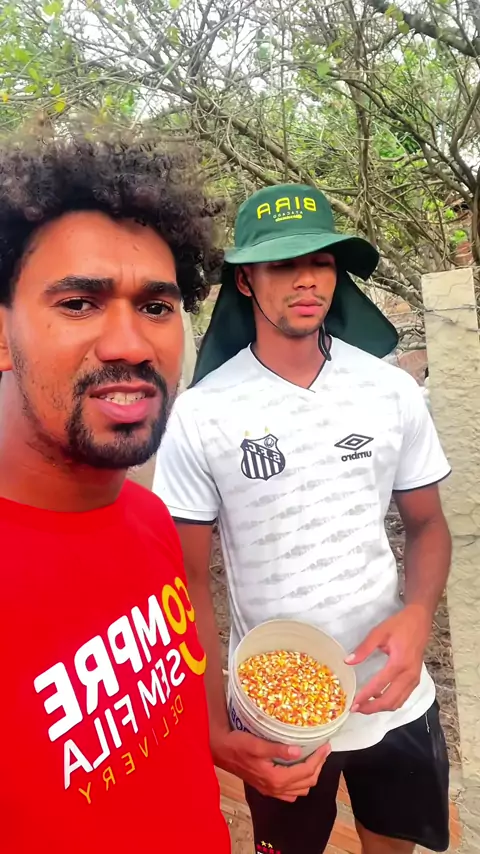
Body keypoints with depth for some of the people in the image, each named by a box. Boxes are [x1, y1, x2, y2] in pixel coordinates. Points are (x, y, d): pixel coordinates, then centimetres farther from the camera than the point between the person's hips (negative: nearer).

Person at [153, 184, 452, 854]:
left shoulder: (392, 390, -7)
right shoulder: (200, 415, -15)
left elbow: (426, 523, 3)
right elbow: (188, 580, -9)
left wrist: (418, 614, -16)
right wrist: (216, 730, -14)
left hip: (394, 695, 3)